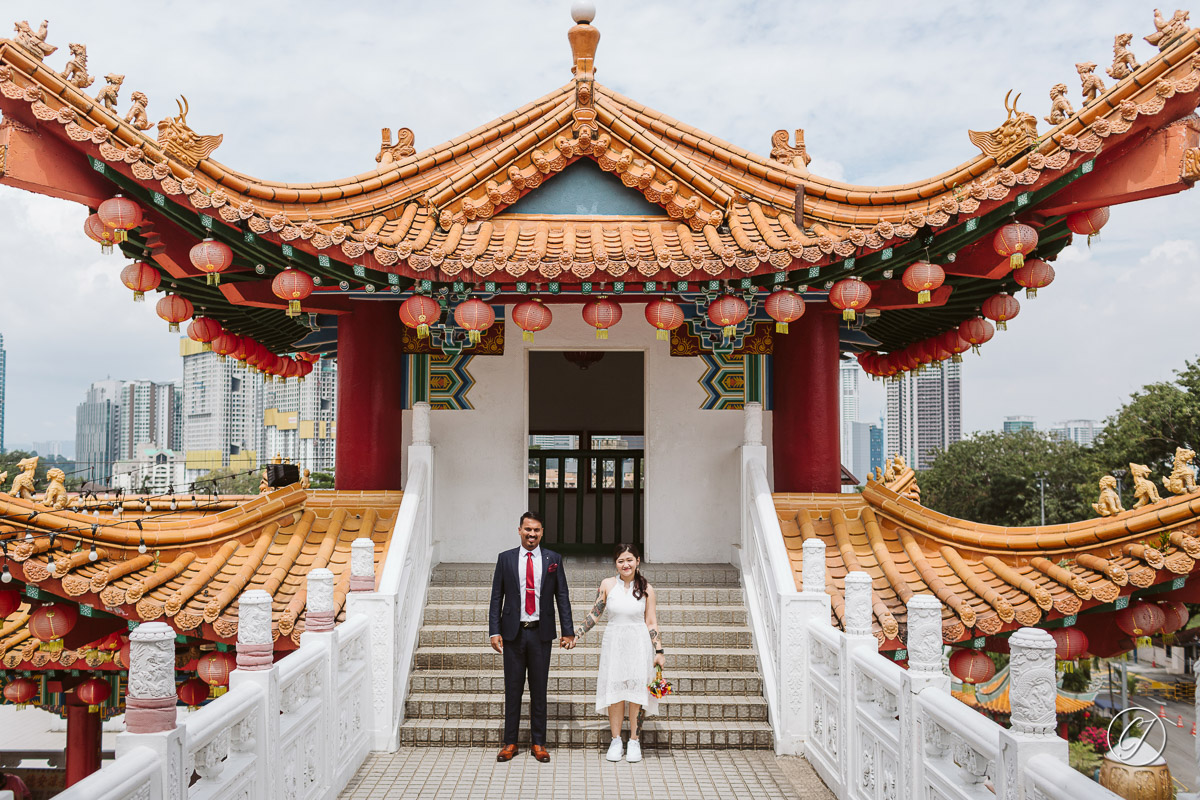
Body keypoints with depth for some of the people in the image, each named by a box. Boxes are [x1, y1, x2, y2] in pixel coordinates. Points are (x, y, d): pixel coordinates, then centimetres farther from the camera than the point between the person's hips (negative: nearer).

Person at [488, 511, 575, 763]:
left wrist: (568, 631, -2)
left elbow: (562, 597, 3)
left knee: (539, 689, 7)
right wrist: (494, 631, -4)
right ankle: (510, 743, 16)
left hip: (541, 633, 0)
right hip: (513, 632, 0)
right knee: (512, 688, 6)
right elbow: (496, 597, 4)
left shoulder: (553, 559, 3)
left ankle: (538, 743, 17)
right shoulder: (505, 559, 3)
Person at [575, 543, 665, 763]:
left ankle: (634, 740, 8)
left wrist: (659, 651, 0)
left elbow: (651, 623, 3)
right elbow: (595, 614, 8)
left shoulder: (646, 588, 0)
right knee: (614, 688, 1)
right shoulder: (607, 584, 1)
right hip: (613, 642, 1)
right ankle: (616, 740, 12)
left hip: (639, 644, -1)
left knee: (636, 688, -2)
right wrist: (577, 636, 4)